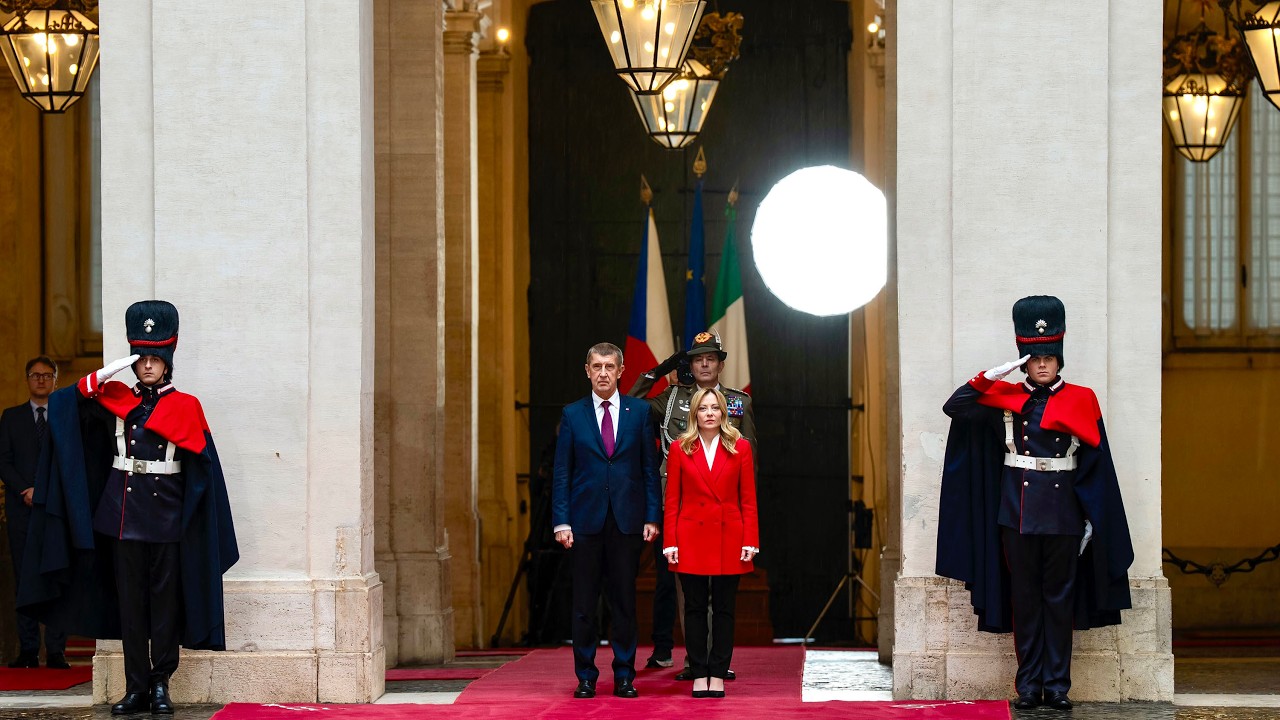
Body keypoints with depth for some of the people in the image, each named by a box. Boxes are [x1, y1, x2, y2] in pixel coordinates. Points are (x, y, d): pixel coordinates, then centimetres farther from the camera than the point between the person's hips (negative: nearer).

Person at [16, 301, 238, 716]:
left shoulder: (185, 406, 1)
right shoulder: (115, 399, 8)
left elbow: (202, 465, -3)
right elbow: (68, 403, -2)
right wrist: (107, 373, -12)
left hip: (166, 516, -2)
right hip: (123, 515, 2)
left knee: (165, 600, 1)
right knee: (129, 601, 3)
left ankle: (160, 685, 7)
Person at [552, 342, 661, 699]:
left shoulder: (640, 412, 6)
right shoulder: (572, 414, 5)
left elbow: (650, 468, 6)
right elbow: (561, 473, 4)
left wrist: (652, 516, -2)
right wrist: (561, 521, -5)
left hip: (627, 520, 0)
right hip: (586, 520, 0)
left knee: (624, 600, 4)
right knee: (584, 603, 3)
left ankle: (624, 676, 10)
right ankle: (585, 677, 10)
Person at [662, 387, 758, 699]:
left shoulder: (740, 447, 4)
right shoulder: (680, 448, 4)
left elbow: (748, 500, 3)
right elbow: (672, 500, 3)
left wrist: (750, 542, -5)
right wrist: (670, 542, -4)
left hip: (729, 538, 0)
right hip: (692, 538, 0)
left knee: (724, 609, 3)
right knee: (695, 608, 3)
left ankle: (717, 675, 8)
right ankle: (699, 675, 8)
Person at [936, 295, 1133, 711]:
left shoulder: (1080, 400, 3)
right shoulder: (1004, 398, 6)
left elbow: (1096, 465, 3)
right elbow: (955, 408, -2)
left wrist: (1092, 519, 0)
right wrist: (991, 377, -11)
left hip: (1063, 514, -1)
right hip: (1017, 512, 1)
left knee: (1059, 598, 2)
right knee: (1025, 598, 3)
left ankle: (1057, 684, 5)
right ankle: (1029, 684, 7)